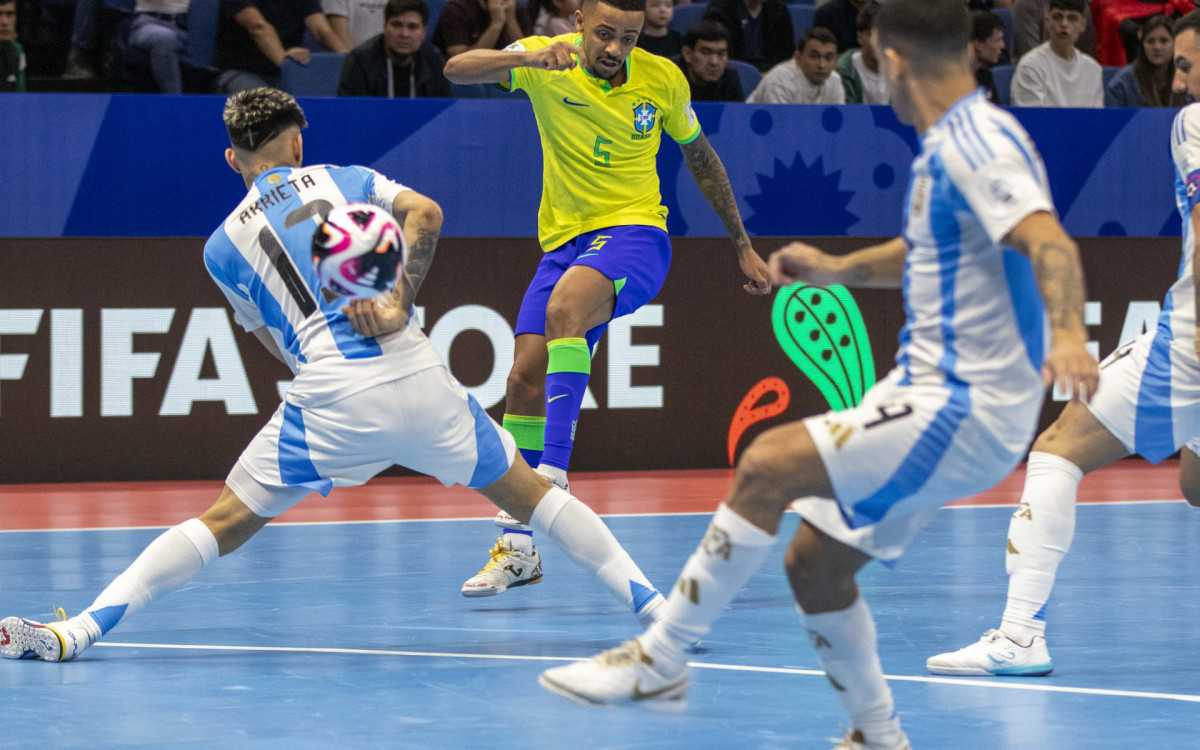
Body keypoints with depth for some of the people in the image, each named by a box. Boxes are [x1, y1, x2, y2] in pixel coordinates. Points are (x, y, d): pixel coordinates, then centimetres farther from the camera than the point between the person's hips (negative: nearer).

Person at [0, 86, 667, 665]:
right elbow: (425, 212, 0)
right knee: (526, 491, 16)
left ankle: (75, 631, -6)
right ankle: (653, 604, 13)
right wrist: (398, 302, -4)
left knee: (225, 524, 4)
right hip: (417, 375, 1)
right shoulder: (346, 178, 18)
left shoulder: (224, 246, 18)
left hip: (330, 402, -1)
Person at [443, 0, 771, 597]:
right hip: (564, 239, 3)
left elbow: (700, 159, 13)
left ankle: (552, 473, -40)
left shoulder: (662, 79, -3)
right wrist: (531, 57, -40)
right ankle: (515, 547, 6)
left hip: (633, 234, -3)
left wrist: (742, 244, 18)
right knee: (525, 379, -8)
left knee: (565, 306, -34)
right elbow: (456, 70, -22)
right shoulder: (546, 63, -6)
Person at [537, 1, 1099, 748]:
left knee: (768, 465, -20)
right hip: (929, 394, 10)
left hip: (965, 411, -10)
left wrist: (1068, 332, -51)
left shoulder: (978, 143, -17)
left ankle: (659, 660, -13)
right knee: (814, 563, 12)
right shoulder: (950, 144, 14)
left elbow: (1049, 242, -34)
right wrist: (839, 268, 22)